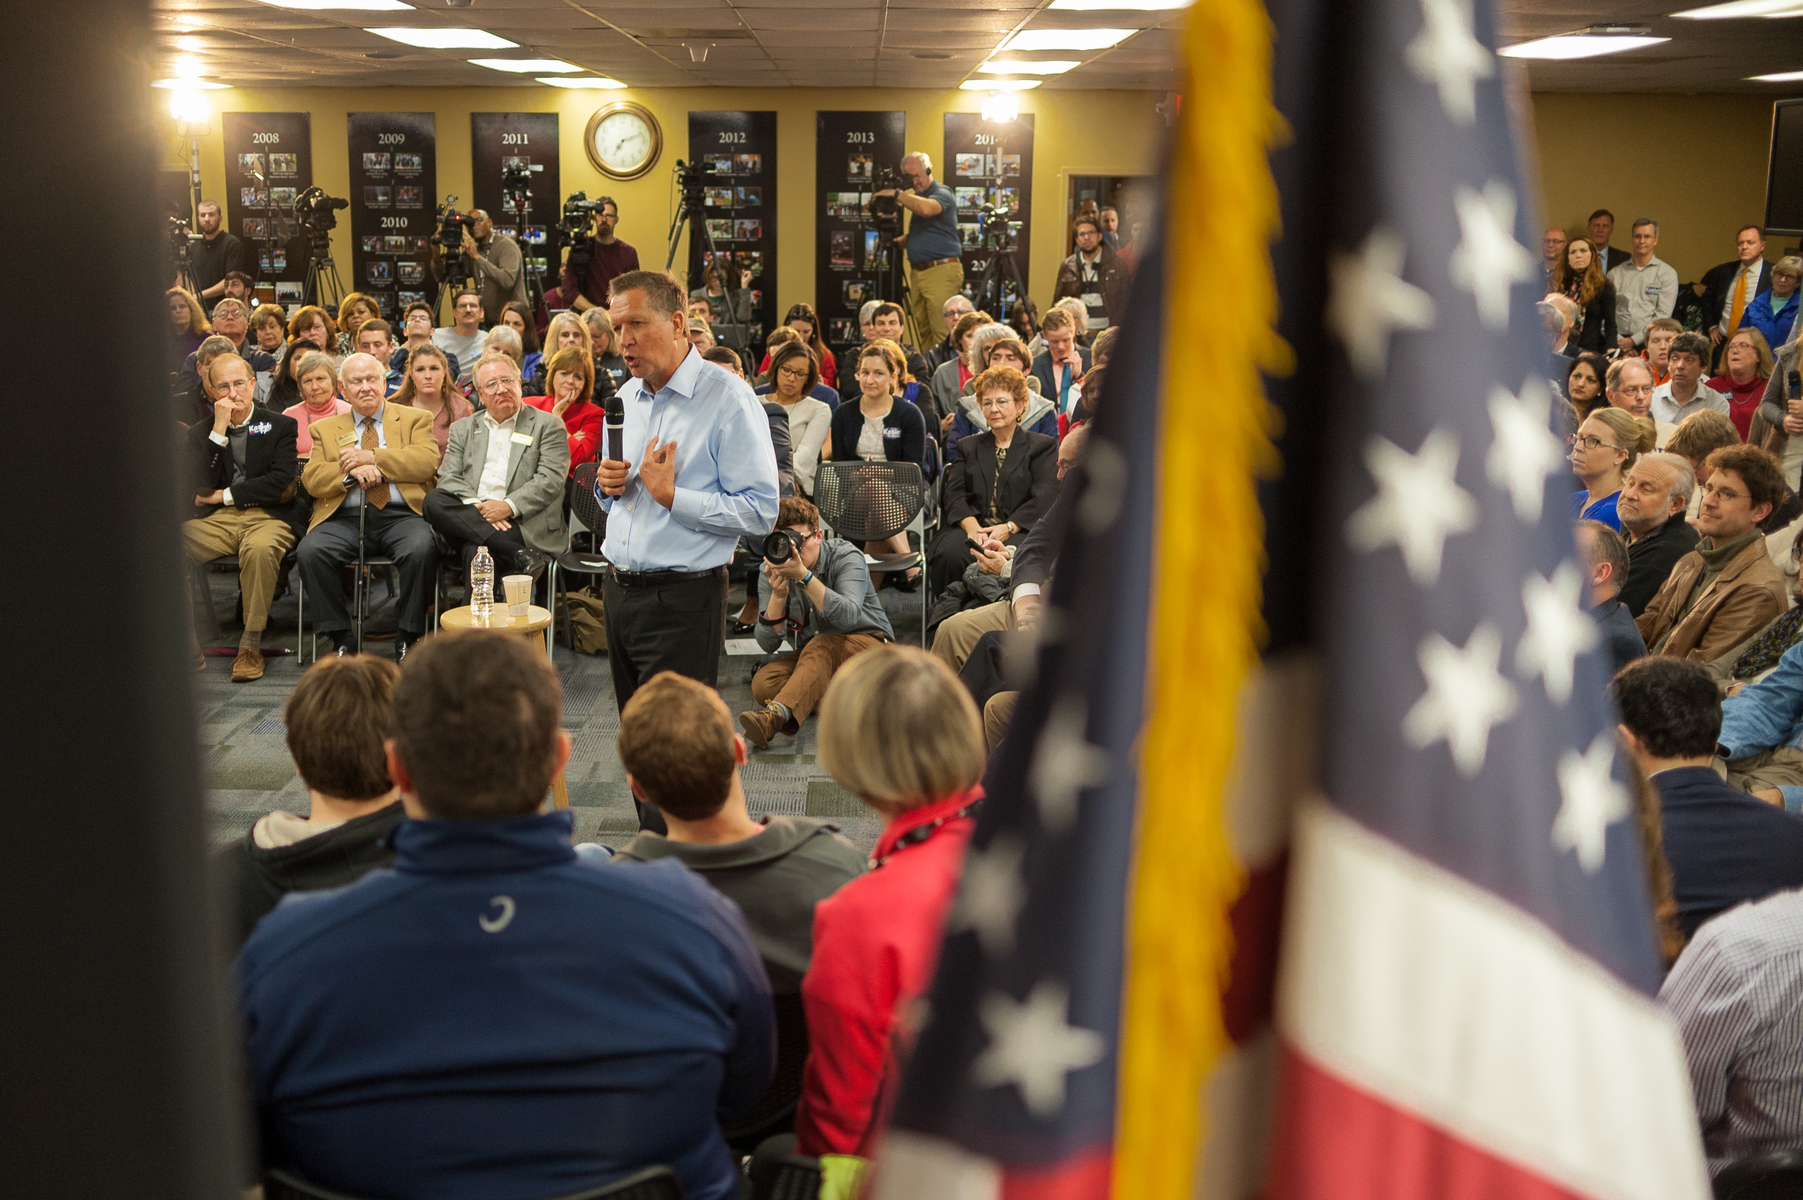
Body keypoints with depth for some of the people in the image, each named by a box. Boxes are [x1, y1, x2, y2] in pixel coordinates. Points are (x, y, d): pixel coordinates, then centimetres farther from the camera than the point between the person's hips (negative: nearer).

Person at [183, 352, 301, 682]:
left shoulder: (280, 426, 11)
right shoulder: (201, 433, 17)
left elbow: (280, 483, -4)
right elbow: (201, 487, -1)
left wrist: (224, 495, -2)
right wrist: (219, 430, -4)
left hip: (266, 517, -2)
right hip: (216, 520, 3)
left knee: (260, 549, -40)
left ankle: (251, 645, -28)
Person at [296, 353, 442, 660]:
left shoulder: (414, 419, 18)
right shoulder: (325, 428, 23)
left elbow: (428, 462, -1)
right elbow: (311, 479, 9)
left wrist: (372, 458, -6)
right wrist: (352, 471, -10)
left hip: (401, 515, -2)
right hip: (344, 519, 2)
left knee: (422, 549, -35)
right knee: (310, 551, -28)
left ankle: (407, 638, -17)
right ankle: (341, 638, -14)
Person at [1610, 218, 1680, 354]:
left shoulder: (1667, 273, 8)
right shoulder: (1615, 273, 15)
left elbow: (1663, 316, -1)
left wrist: (1633, 340, -9)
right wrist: (1618, 340, -8)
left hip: (1648, 344, -1)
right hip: (1618, 343, 1)